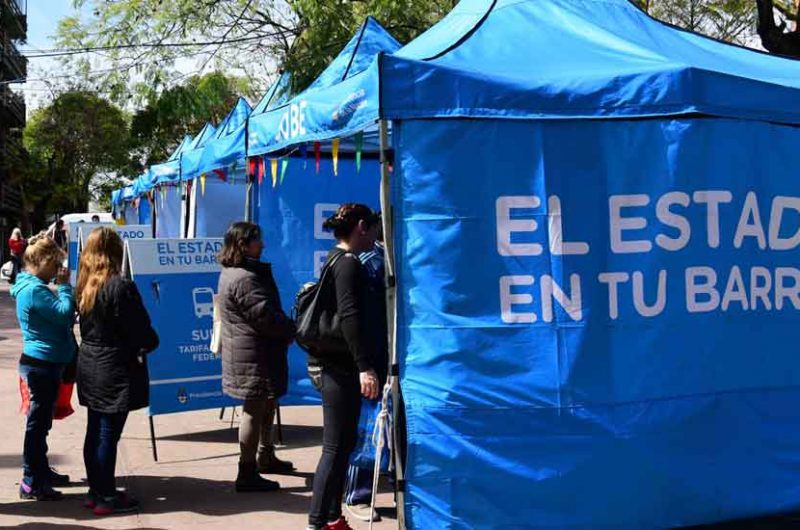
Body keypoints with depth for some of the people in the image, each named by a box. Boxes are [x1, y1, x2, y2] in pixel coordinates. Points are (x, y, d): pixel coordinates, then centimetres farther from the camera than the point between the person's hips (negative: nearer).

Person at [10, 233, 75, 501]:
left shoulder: (34, 287, 13)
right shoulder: (34, 290, -19)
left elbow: (57, 315, 15)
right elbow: (65, 314, -24)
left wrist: (61, 286, 4)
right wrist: (64, 285, -15)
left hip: (44, 363, 10)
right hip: (42, 364, -10)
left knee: (41, 420, 19)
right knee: (38, 421, -4)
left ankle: (41, 471, 31)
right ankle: (31, 483, 3)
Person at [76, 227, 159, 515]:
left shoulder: (85, 285, 5)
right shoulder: (121, 287, -19)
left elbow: (86, 325, 12)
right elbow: (139, 330, -17)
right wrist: (151, 343, 5)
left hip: (90, 366, 8)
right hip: (115, 369, -8)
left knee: (95, 431, 15)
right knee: (109, 434, -1)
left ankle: (96, 491, 25)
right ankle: (107, 497, 8)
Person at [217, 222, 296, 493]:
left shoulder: (233, 273, 13)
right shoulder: (245, 279, -22)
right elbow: (267, 316, -24)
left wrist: (286, 329, 4)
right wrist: (293, 330, -8)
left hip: (255, 352, 11)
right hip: (254, 356, -11)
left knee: (267, 405, 23)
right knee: (255, 410, -4)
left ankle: (265, 456, 38)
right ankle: (247, 474, 4)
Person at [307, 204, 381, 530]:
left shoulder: (335, 259, 16)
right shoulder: (348, 263, -14)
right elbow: (350, 316, -26)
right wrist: (365, 367, -32)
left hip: (329, 363, 10)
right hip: (339, 366, -10)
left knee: (343, 442, 16)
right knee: (336, 447, -6)